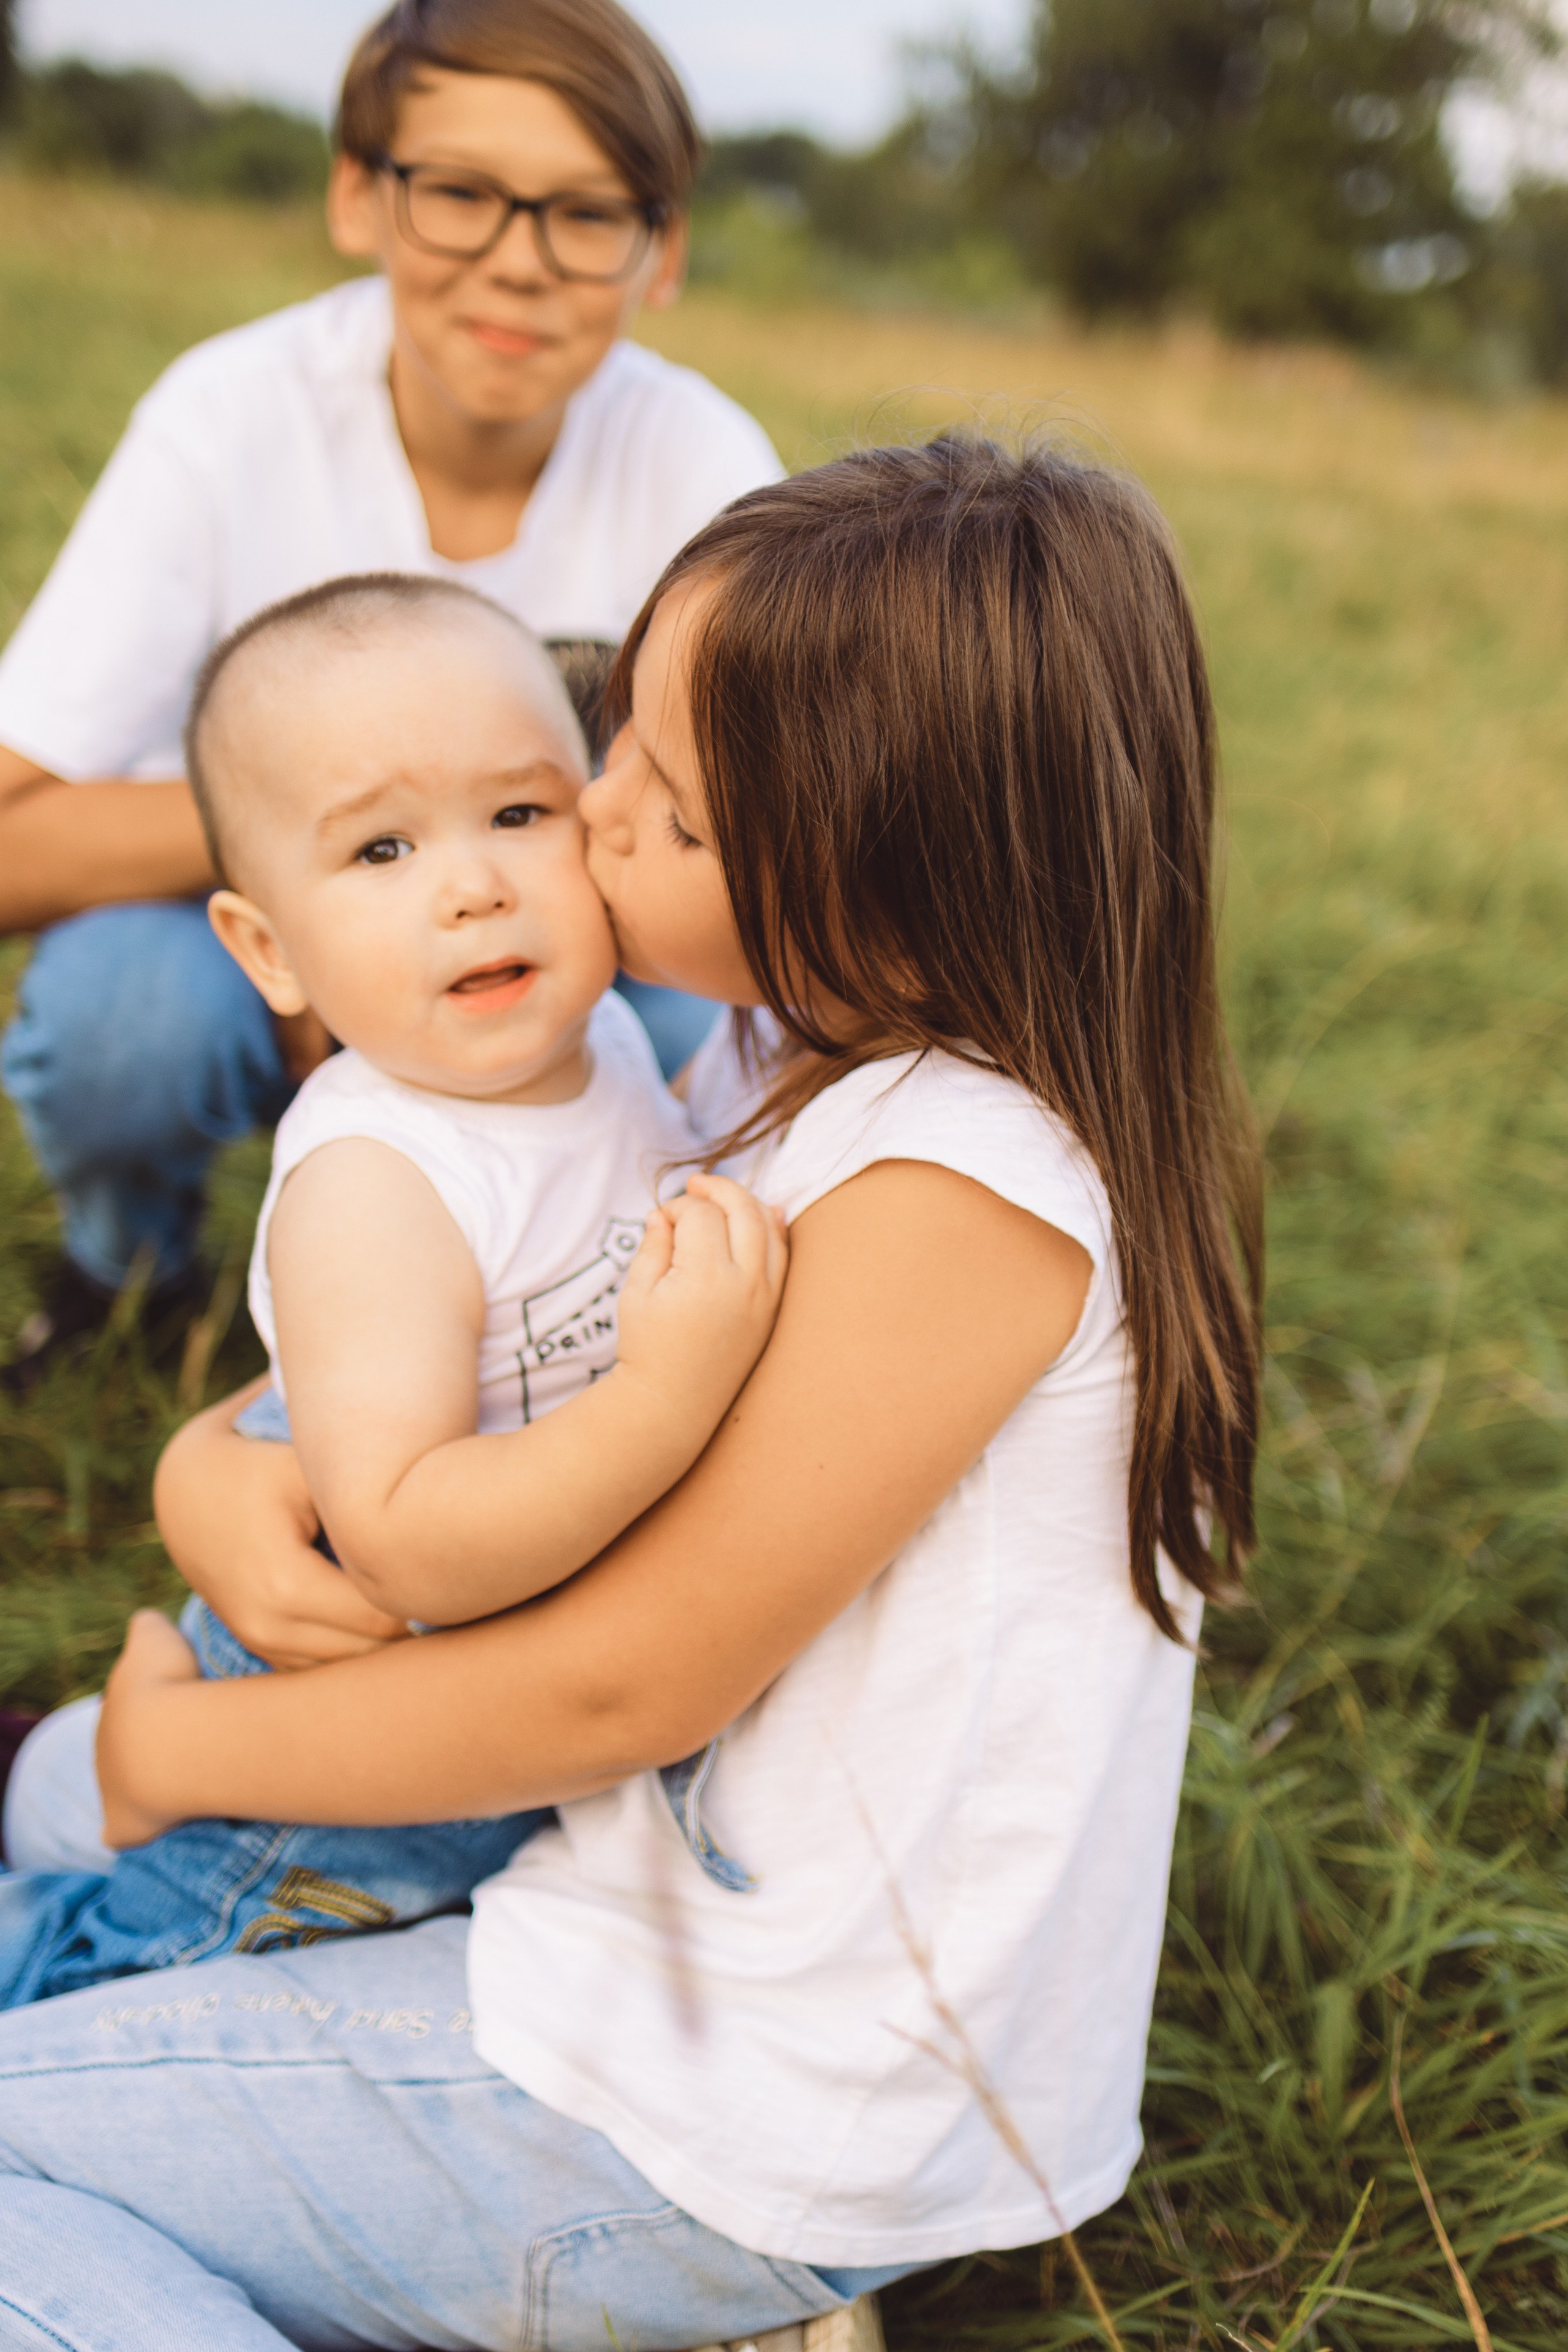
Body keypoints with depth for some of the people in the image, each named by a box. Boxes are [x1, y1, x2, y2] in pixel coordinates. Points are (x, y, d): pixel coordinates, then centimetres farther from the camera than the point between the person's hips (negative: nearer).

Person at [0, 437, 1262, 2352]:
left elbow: (618, 1687, -22)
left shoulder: (964, 1183, -27)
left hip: (746, 2120, -9)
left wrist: (174, 1744, -8)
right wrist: (213, 1462, -12)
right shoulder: (779, 1070, 1)